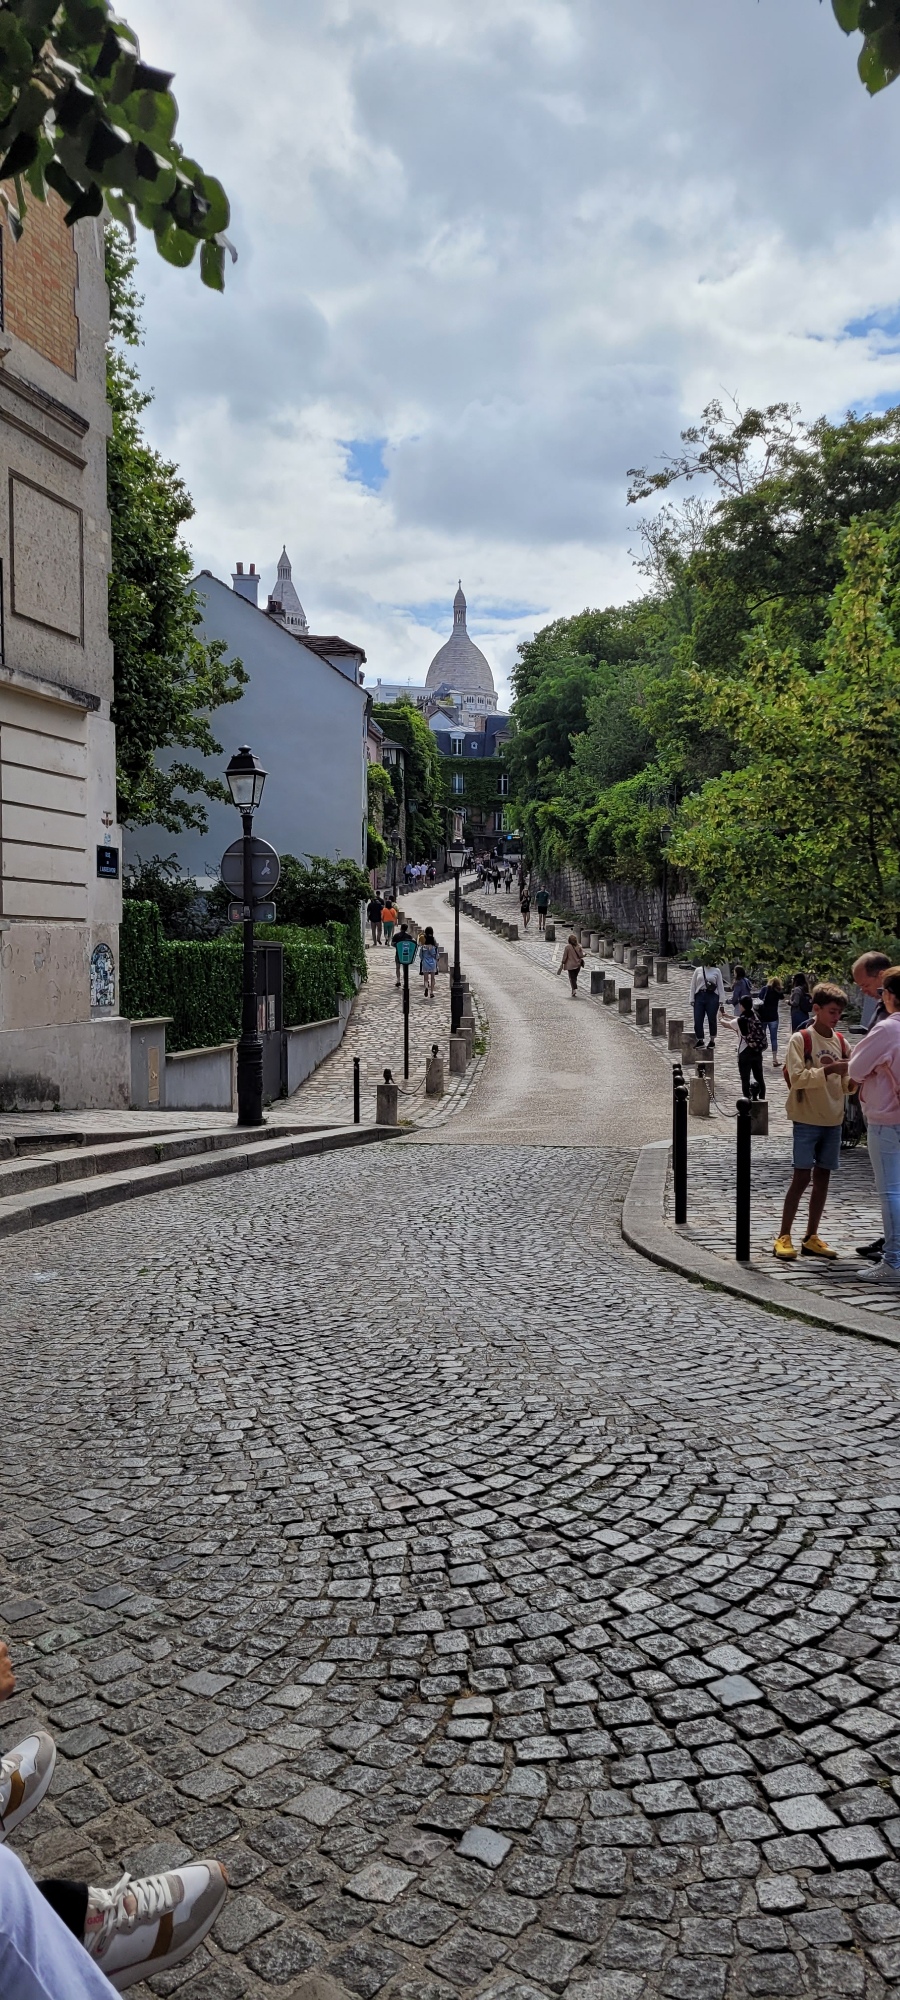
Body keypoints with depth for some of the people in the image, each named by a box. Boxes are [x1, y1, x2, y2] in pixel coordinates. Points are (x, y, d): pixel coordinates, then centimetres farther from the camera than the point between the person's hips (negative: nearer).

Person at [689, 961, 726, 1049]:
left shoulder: (716, 971, 4)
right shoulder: (698, 970, 7)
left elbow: (720, 986, 4)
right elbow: (693, 985, 8)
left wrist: (721, 1000, -2)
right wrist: (692, 999, 3)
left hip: (712, 996, -1)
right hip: (699, 996, 1)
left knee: (712, 1019, 5)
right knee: (698, 1020, -1)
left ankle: (712, 1040, 18)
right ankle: (700, 1040, 12)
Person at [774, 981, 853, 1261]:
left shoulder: (842, 1043, 9)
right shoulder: (800, 1039, -8)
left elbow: (847, 1084, 10)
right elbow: (797, 1077, -17)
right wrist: (828, 1069, -25)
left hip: (833, 1120, 6)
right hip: (807, 1119, -6)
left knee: (822, 1178, 8)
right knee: (801, 1178, -6)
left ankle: (811, 1237, 16)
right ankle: (783, 1236, 2)